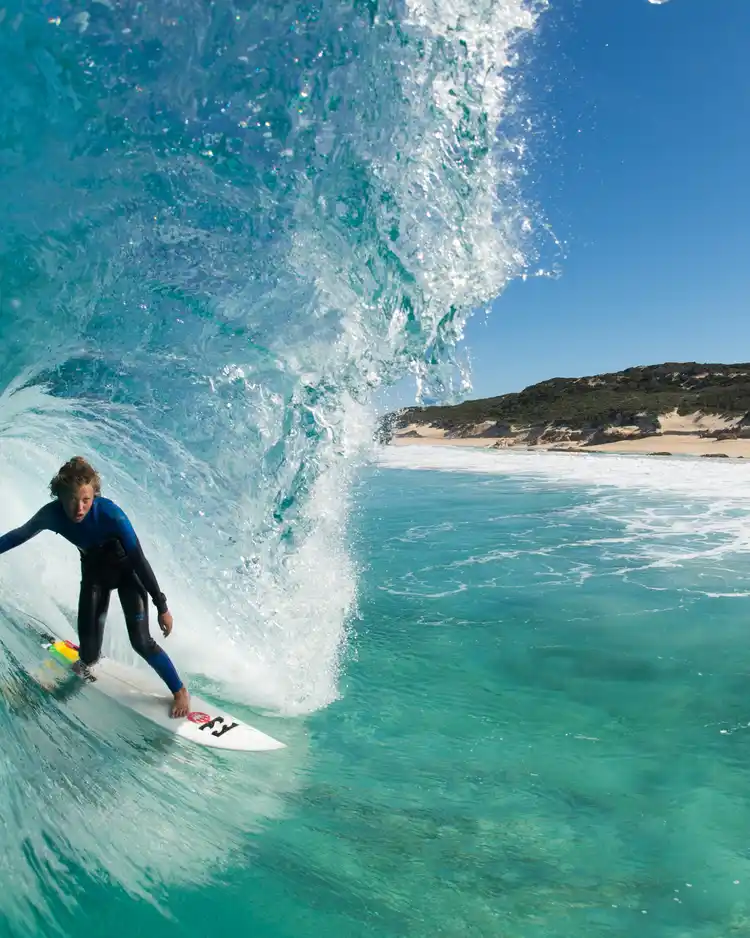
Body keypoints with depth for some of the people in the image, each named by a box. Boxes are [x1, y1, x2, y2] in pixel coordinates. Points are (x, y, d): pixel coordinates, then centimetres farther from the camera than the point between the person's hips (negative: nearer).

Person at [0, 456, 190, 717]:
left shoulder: (111, 514, -36)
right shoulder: (52, 514, -25)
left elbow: (139, 559, -31)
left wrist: (162, 606, -27)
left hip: (126, 568, -3)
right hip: (93, 571, 3)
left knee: (141, 642, -13)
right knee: (89, 650, 1)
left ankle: (180, 691, 9)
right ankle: (85, 662, 41)